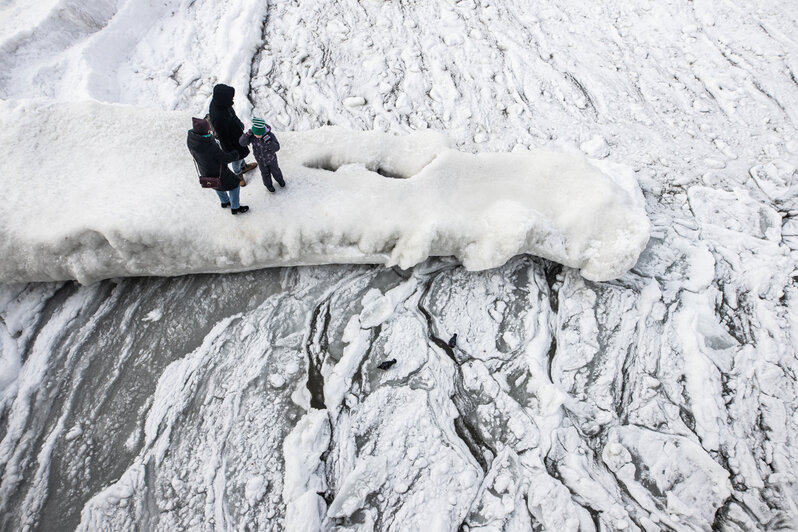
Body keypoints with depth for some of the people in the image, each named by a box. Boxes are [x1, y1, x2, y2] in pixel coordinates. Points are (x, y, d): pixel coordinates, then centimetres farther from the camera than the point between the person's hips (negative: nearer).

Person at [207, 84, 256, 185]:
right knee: (236, 158, 22)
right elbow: (222, 138, -28)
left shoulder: (218, 103, -19)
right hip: (231, 141, -7)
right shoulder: (218, 118, -42)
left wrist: (240, 124, 19)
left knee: (241, 153, 32)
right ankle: (238, 174, 51)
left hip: (237, 133, 7)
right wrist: (230, 151, -14)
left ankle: (243, 166, 61)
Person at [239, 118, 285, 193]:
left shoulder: (270, 135, -30)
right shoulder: (252, 136, -25)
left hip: (271, 159, -1)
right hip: (261, 160, 1)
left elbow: (276, 148, -31)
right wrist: (249, 133, -41)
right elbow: (242, 142, -29)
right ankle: (268, 184, 50)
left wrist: (268, 140, -46)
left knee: (275, 171, 25)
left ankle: (279, 179, 55)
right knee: (265, 173, 23)